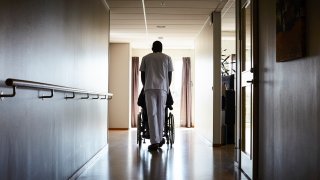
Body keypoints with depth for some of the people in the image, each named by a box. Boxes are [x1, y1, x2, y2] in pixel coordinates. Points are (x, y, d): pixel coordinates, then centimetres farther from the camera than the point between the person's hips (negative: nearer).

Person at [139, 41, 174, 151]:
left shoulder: (146, 58, 13)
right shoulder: (167, 58, 13)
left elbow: (142, 75, 12)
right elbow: (170, 75, 10)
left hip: (149, 88, -1)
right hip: (162, 88, 1)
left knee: (152, 114, -3)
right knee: (161, 113, 8)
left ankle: (155, 141, -8)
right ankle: (159, 139, 13)